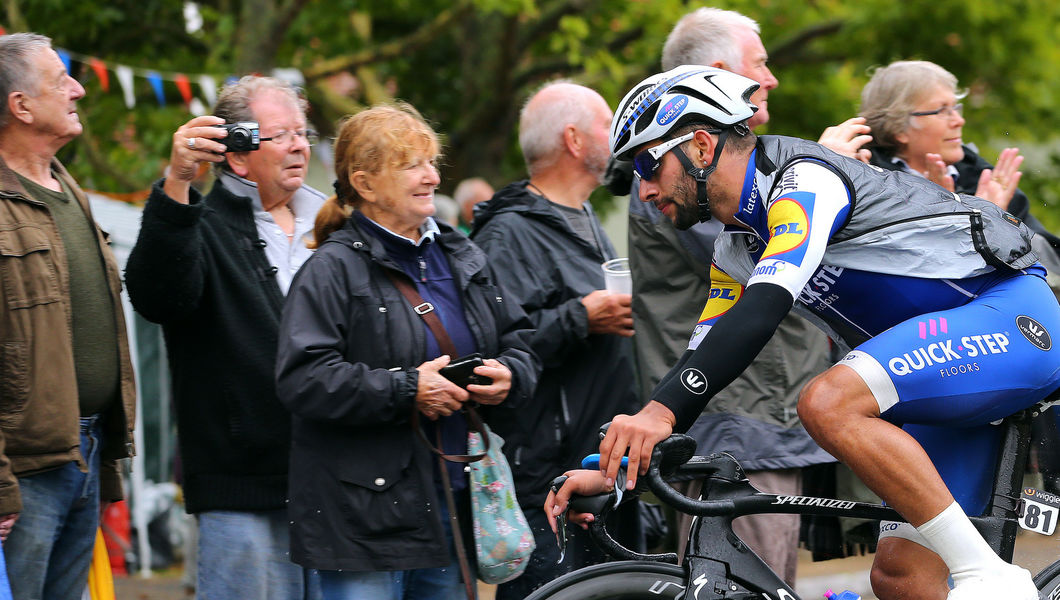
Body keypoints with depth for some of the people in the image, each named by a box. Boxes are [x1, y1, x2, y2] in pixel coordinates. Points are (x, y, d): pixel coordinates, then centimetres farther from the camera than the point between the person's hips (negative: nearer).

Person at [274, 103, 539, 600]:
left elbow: (520, 342, 21)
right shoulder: (333, 269, -8)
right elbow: (302, 380, -17)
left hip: (453, 501, 7)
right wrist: (405, 391, -21)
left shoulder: (464, 259, 15)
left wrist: (509, 377, -3)